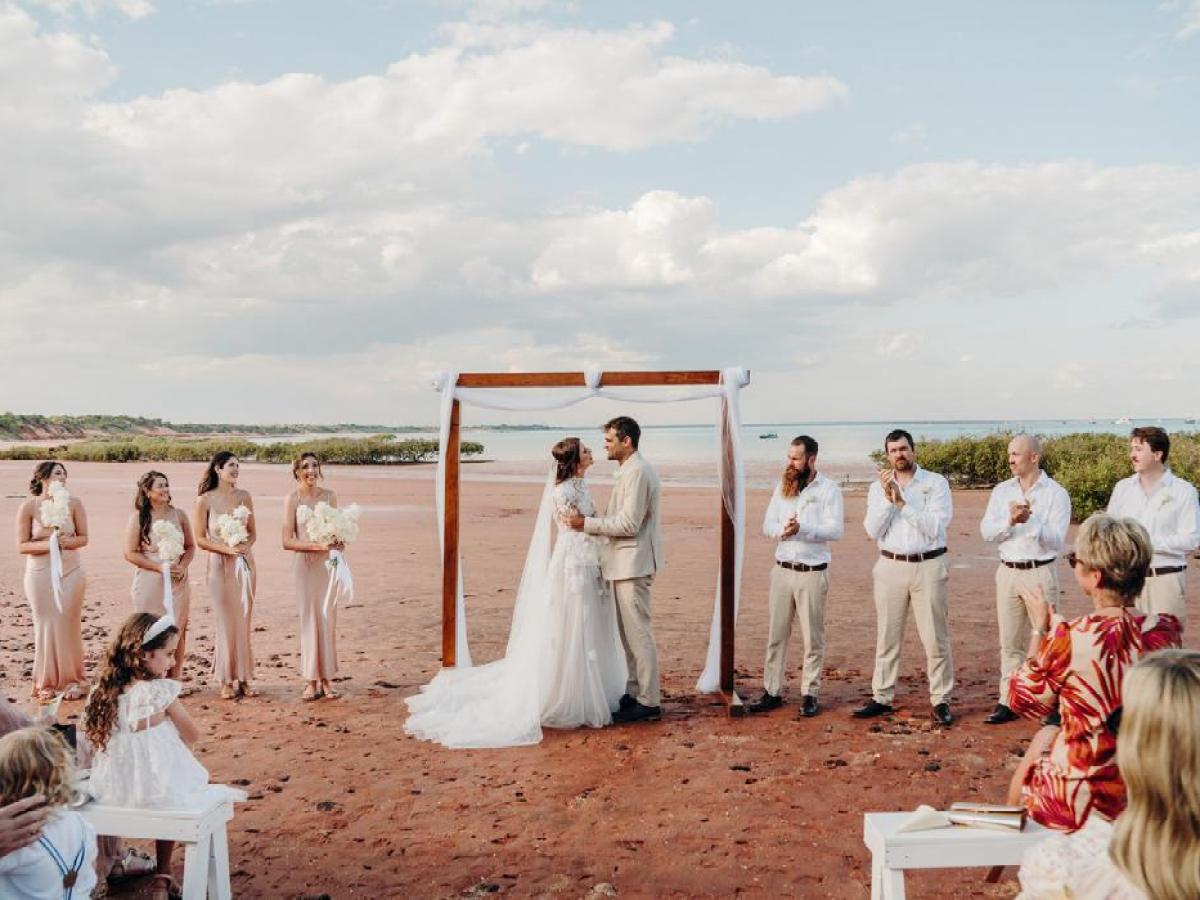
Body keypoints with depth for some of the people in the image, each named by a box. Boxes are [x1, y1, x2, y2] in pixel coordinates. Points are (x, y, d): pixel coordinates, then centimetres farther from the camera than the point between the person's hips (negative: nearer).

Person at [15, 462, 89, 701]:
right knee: (46, 625, 4)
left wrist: (67, 541, -17)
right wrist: (47, 544, -20)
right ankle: (47, 683, 17)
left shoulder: (73, 504, -3)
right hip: (40, 574, -1)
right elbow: (22, 545, -4)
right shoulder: (28, 507, -7)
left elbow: (83, 538, 3)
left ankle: (72, 680, 14)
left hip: (70, 572, 1)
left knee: (69, 625, 3)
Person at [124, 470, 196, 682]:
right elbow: (130, 553, -7)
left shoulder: (179, 515, 5)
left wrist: (182, 566, -8)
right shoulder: (139, 518, -4)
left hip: (178, 582, 3)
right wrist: (160, 566, -16)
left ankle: (174, 679, 13)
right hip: (149, 583, -3)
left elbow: (190, 547, 11)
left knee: (177, 631, 4)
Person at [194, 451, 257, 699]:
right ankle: (227, 681, 10)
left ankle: (243, 678, 14)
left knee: (243, 621, 6)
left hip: (245, 562, 4)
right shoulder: (205, 500, -6)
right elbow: (200, 539, -4)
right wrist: (226, 549, -16)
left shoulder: (244, 496, 5)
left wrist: (245, 545, -10)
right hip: (220, 565, -3)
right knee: (227, 622, 0)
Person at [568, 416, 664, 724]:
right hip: (627, 563, 11)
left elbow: (628, 524, -22)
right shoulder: (631, 470, 15)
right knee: (630, 633, 16)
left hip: (633, 564, -11)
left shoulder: (637, 472, -17)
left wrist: (588, 523, -15)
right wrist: (592, 522, 10)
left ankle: (649, 703, 2)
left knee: (638, 634, -4)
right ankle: (635, 693, 25)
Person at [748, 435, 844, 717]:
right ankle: (772, 691, 14)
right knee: (775, 634, 7)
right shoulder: (782, 487, 8)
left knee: (813, 638, 4)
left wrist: (802, 529, -27)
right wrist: (783, 530, -17)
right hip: (782, 569, 4)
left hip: (813, 573, -4)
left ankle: (810, 694, 14)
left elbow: (836, 529, -15)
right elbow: (768, 524, 5)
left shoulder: (829, 490, -6)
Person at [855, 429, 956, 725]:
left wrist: (902, 502, -18)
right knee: (887, 636, 8)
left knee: (935, 637, 0)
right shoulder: (879, 487, 7)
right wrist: (888, 499, -15)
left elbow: (935, 527, -14)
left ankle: (940, 701, 9)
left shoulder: (936, 483, -2)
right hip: (891, 566, 3)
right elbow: (873, 530, -3)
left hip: (928, 566, -3)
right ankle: (881, 698, 16)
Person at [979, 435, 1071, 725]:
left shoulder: (1056, 493, -4)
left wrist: (1031, 520, -24)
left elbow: (1057, 540, -11)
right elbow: (987, 532, -1)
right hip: (1008, 571, 4)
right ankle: (1008, 702, 15)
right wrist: (1010, 520, -18)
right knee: (1010, 643, 9)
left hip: (1041, 572, -4)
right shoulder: (1002, 491, 8)